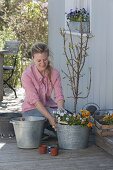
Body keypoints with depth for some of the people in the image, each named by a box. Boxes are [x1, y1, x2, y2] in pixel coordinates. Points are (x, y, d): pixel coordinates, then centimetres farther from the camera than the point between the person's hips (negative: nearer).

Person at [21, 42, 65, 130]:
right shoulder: (27, 75, -17)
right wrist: (50, 117, -35)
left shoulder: (54, 73, -6)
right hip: (31, 109, -4)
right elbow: (35, 100, -24)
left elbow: (59, 96, -14)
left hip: (49, 106, 4)